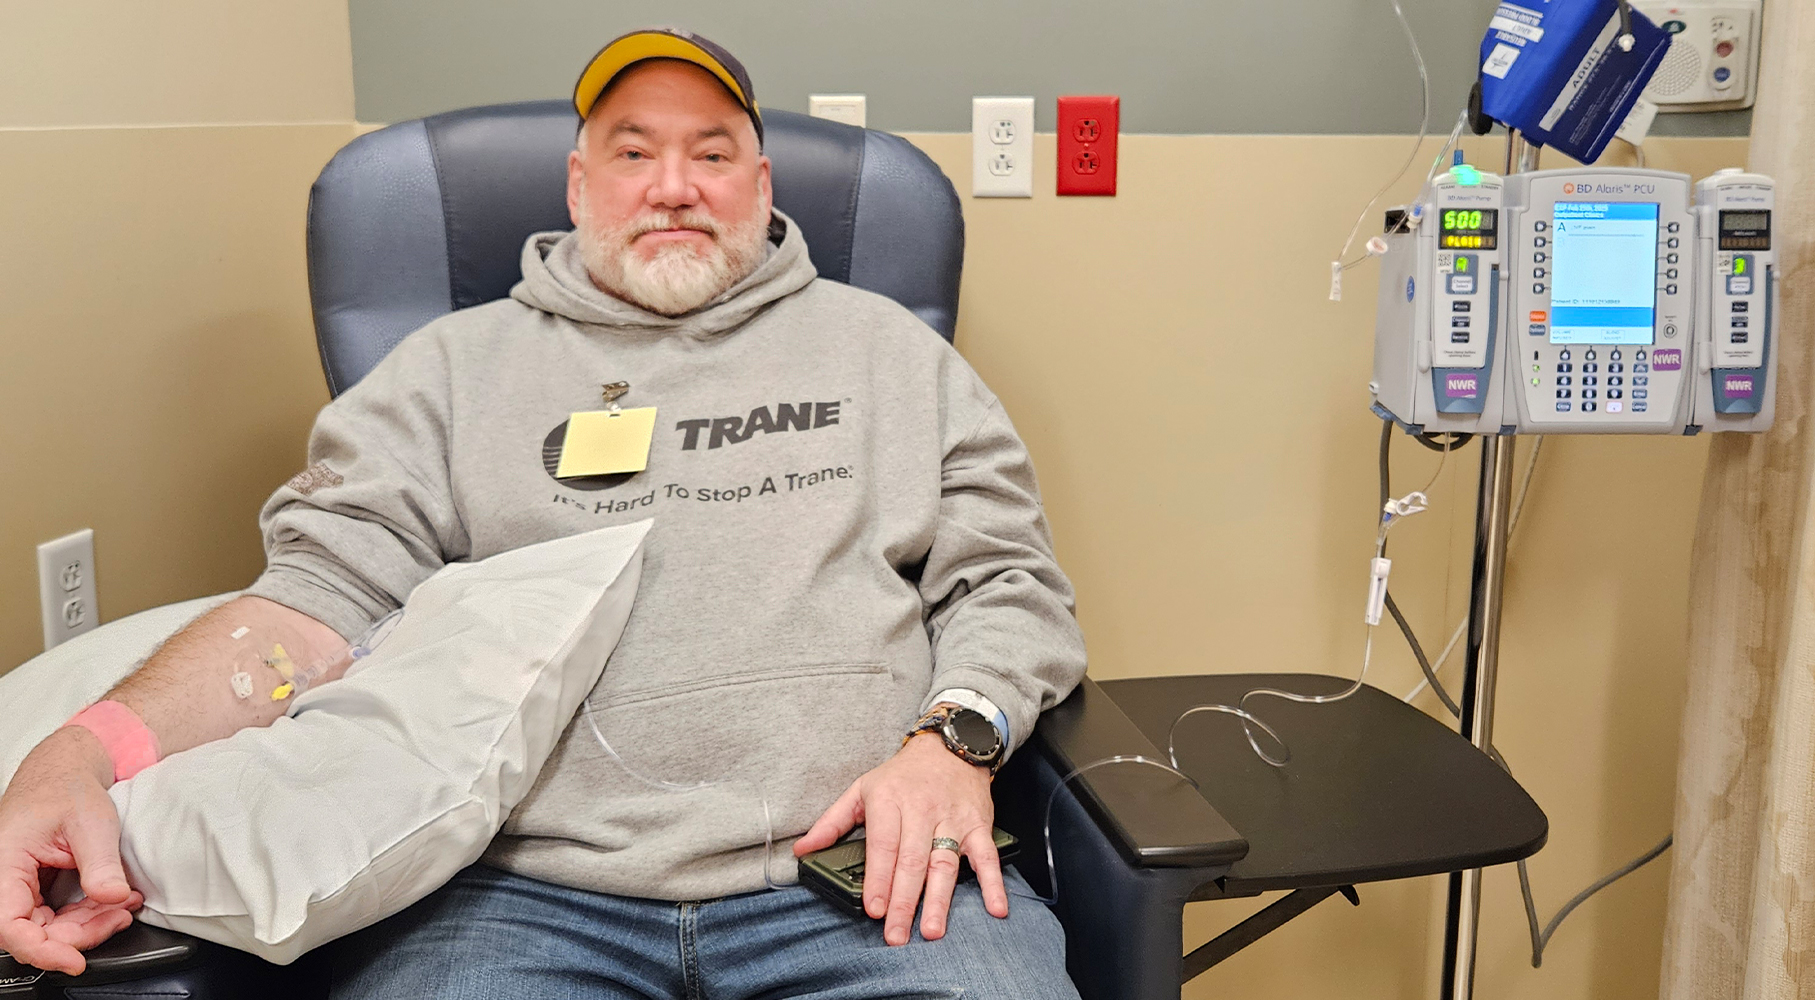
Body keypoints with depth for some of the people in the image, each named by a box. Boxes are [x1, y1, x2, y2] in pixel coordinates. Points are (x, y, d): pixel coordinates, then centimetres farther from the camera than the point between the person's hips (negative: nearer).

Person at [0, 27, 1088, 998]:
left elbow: (1010, 583, 14)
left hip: (869, 866, 1)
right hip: (521, 886, 0)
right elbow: (325, 592, 5)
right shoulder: (459, 363, 16)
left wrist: (954, 739, -7)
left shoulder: (888, 346, 17)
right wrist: (92, 749, -12)